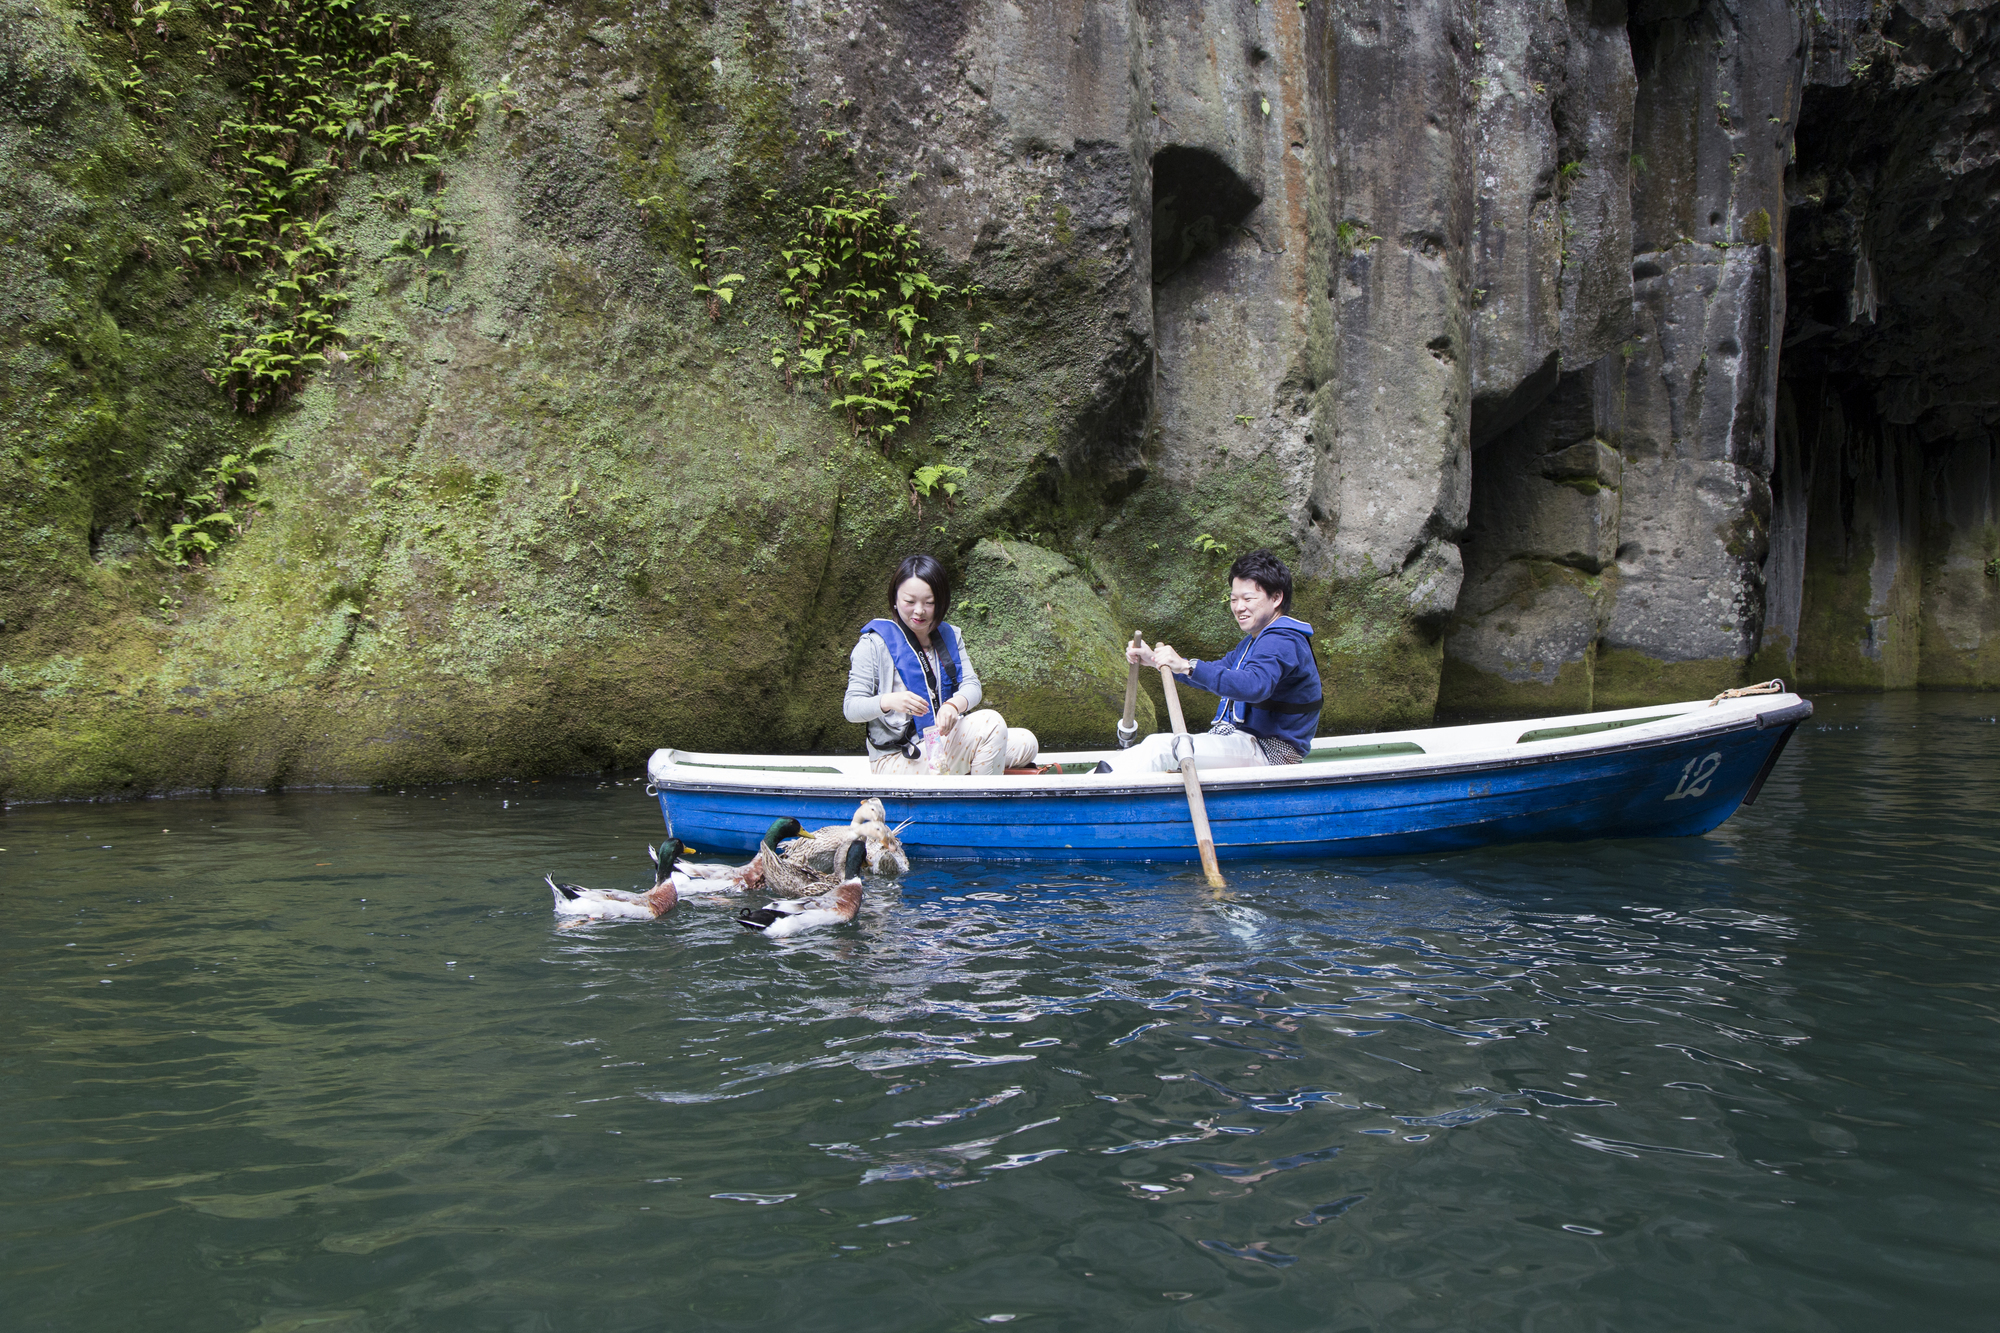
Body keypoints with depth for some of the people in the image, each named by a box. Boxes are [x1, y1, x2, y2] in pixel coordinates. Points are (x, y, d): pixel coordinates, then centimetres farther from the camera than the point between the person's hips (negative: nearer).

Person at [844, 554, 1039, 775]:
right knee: (989, 722, -25)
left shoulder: (949, 636, 12)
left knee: (1026, 744, -6)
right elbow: (851, 707, -10)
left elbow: (971, 685, 1)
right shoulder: (875, 643, -7)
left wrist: (954, 705, -24)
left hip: (947, 741, 7)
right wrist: (888, 701, -32)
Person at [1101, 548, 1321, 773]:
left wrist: (1187, 667, -41)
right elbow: (1216, 674, 27)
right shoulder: (1256, 641, 20)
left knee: (1160, 747, -25)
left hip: (1268, 753, -10)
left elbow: (1254, 686, -35)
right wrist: (1155, 660, 15)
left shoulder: (1281, 642, -16)